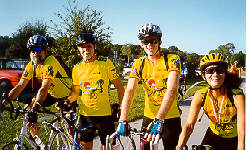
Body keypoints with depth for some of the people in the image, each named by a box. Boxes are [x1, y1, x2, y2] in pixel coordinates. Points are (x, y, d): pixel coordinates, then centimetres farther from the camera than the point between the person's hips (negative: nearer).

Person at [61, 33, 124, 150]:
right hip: (85, 115, 3)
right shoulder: (77, 68, 5)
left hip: (104, 114, -3)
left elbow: (119, 87, -2)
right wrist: (67, 101, -8)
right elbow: (75, 91, 12)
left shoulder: (105, 63, -5)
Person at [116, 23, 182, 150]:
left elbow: (172, 90, -24)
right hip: (148, 117, 3)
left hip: (170, 118, -2)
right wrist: (123, 121, -24)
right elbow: (129, 91, -11)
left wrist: (159, 120, -35)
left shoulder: (172, 59, -12)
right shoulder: (138, 64, -2)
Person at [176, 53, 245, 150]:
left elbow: (242, 132, -30)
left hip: (234, 140, -2)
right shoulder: (200, 95, -20)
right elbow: (189, 125, -22)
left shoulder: (237, 96, -27)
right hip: (213, 136, 2)